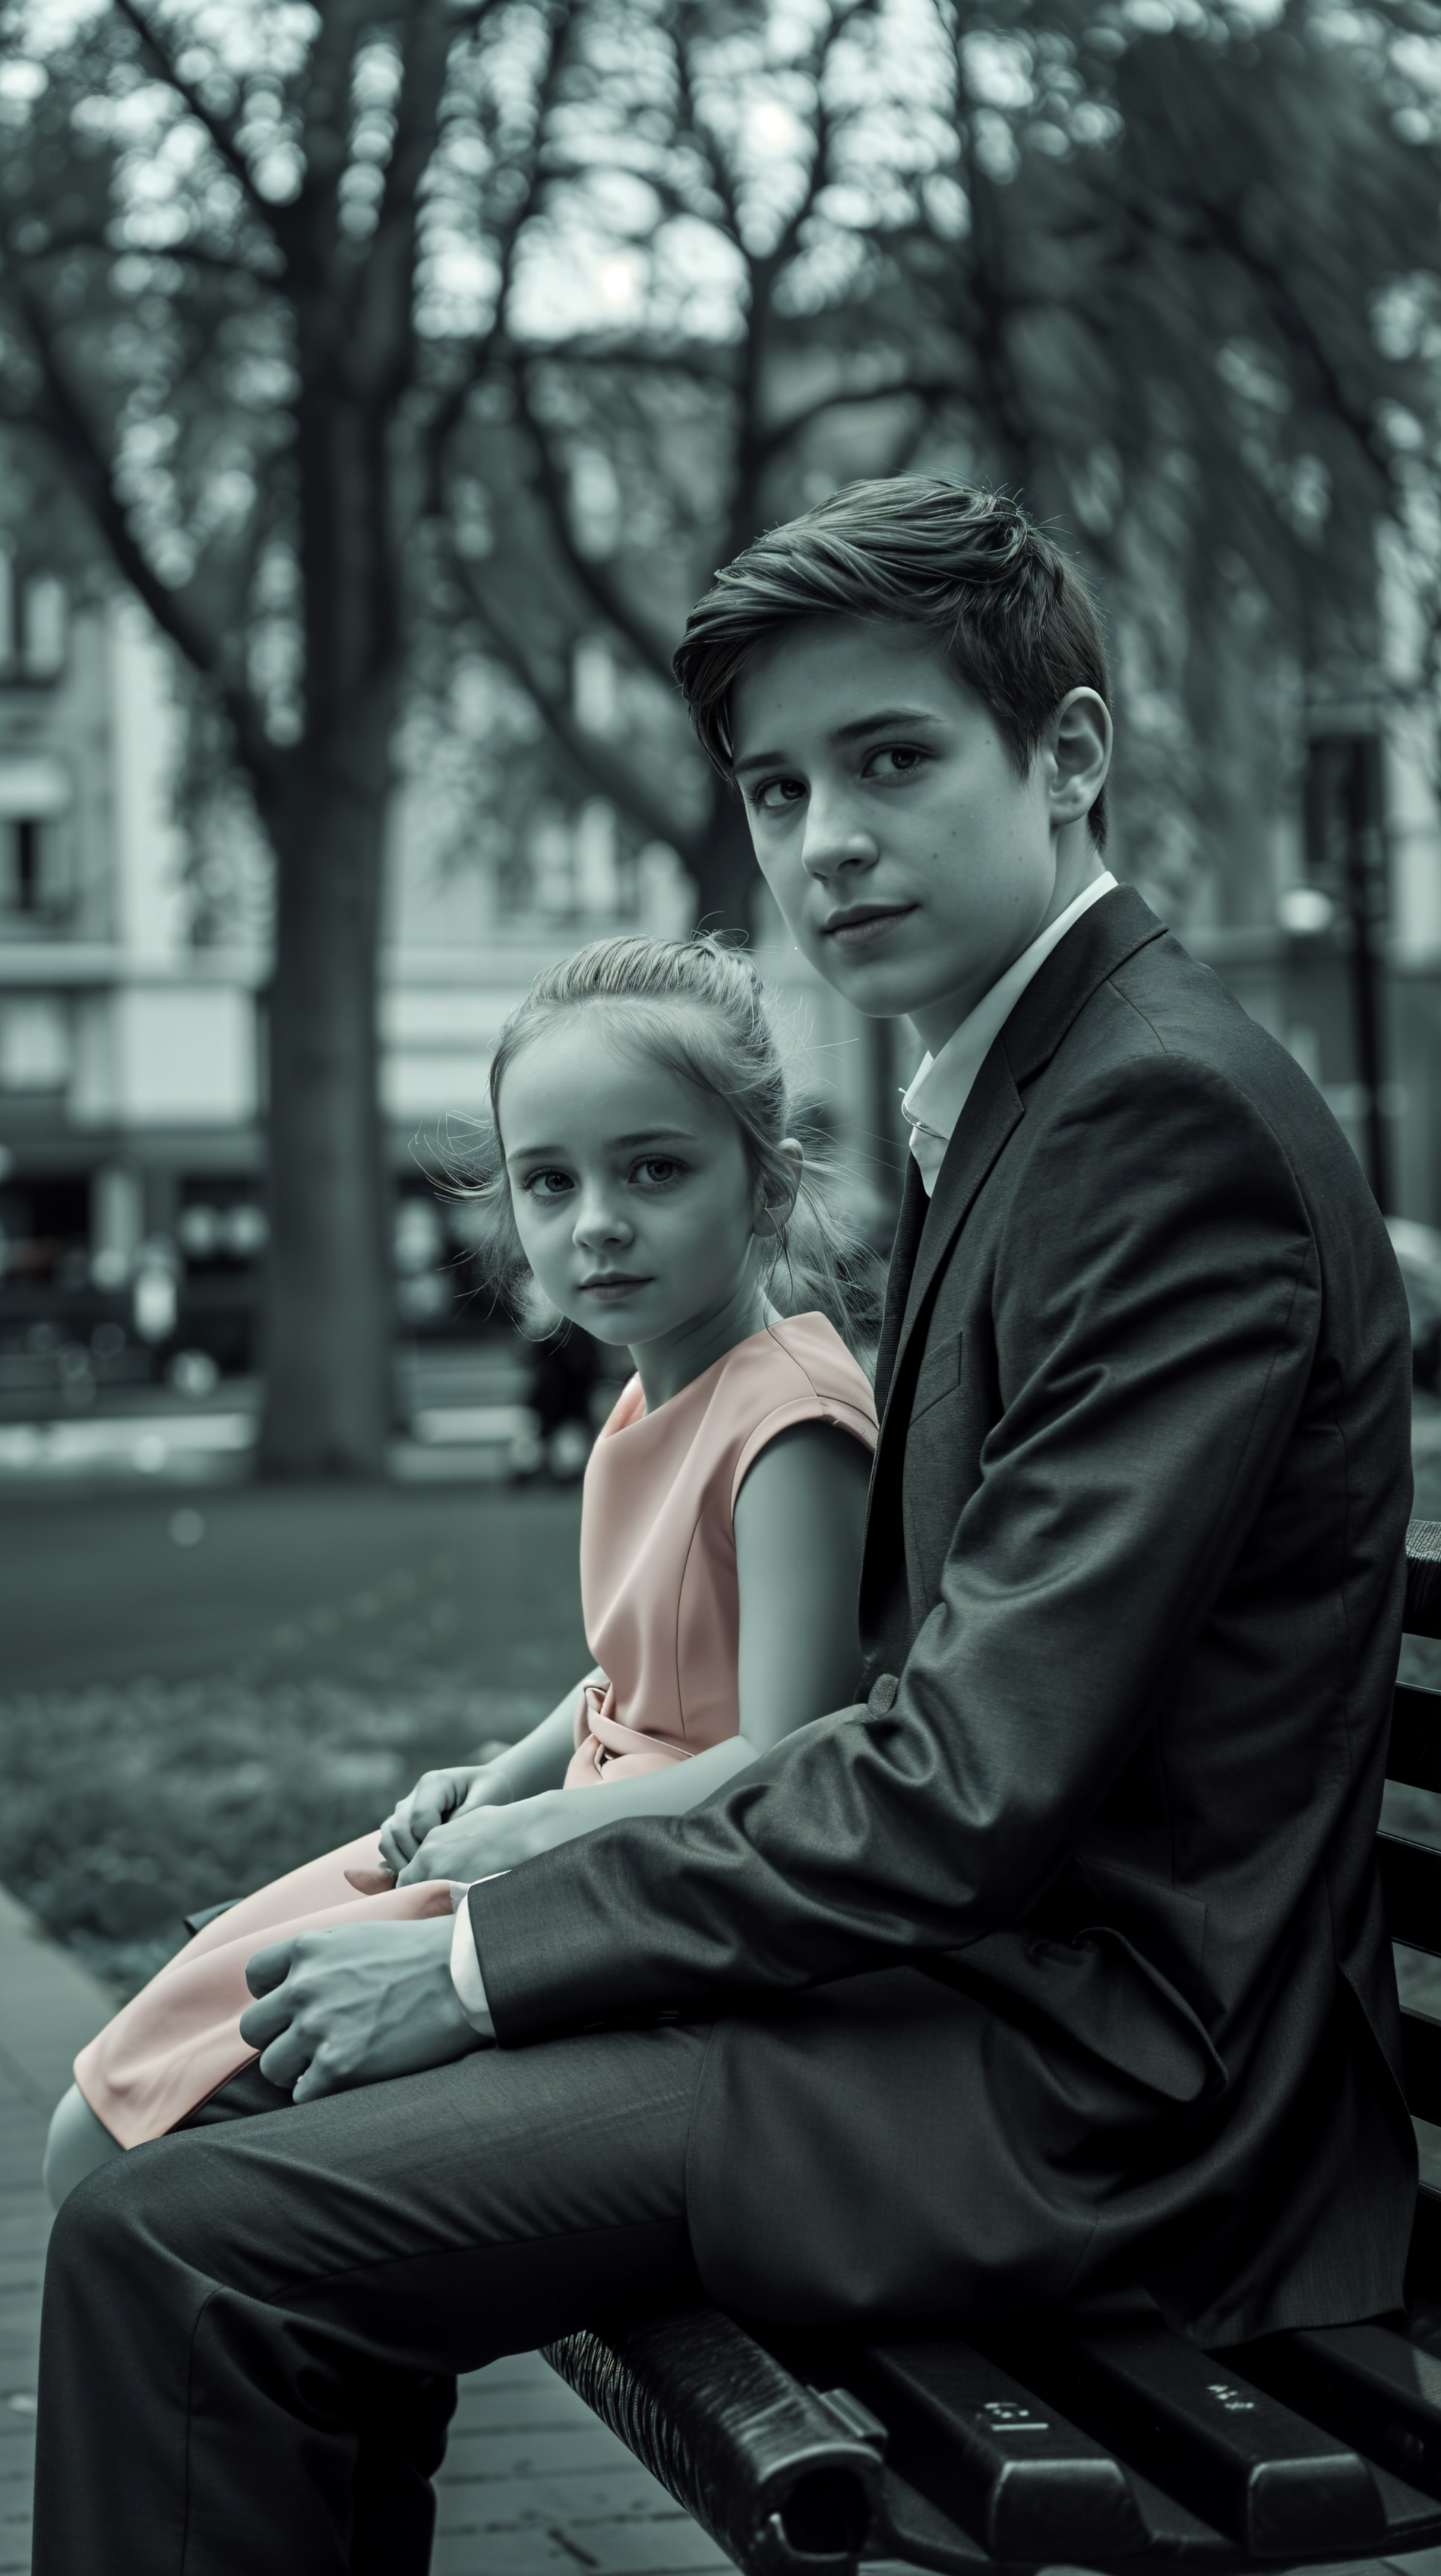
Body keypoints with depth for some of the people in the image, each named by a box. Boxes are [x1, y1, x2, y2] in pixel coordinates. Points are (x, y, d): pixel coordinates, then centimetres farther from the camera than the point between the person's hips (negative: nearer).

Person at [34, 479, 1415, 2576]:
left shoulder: (1171, 1113, -18)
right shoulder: (1016, 1090, 14)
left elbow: (990, 1777, -21)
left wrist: (497, 1957, -14)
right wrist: (566, 1846, 8)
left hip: (1085, 2078, -10)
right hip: (980, 1949, 10)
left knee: (171, 2240, -18)